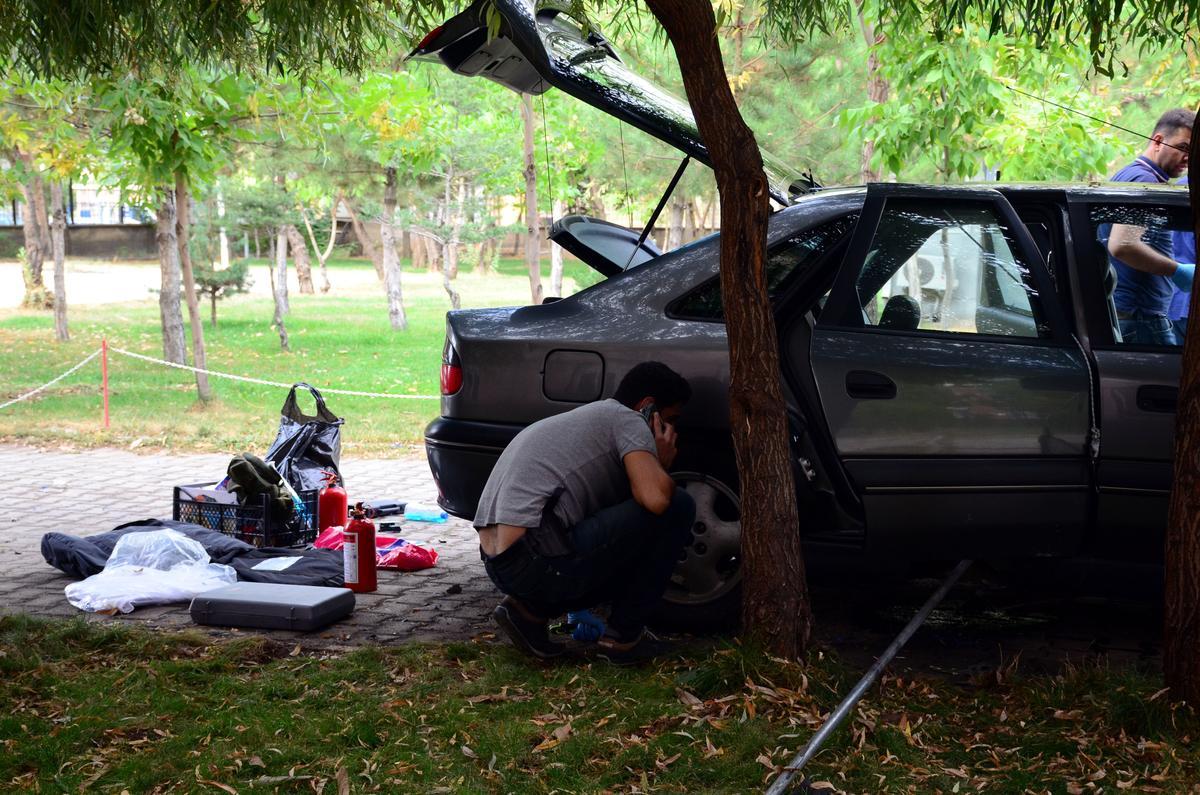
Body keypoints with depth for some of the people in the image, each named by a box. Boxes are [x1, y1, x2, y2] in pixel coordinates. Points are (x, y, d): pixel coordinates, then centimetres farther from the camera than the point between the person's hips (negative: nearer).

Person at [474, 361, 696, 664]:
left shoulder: (585, 417, 30)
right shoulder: (627, 419, 1)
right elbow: (655, 499, -15)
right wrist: (660, 464, 7)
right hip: (541, 563, -10)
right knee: (677, 507, -2)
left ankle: (530, 609, 12)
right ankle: (624, 635, 5)